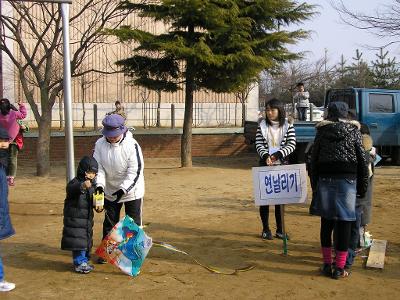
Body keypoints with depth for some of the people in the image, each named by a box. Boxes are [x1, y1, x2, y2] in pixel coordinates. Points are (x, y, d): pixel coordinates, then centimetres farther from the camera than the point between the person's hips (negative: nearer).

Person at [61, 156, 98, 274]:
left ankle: (84, 261, 30)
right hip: (75, 218, -8)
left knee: (86, 240, 16)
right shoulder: (75, 183, -16)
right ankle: (79, 263, 5)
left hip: (87, 218, 8)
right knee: (78, 241, -6)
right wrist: (82, 186, -60)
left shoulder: (93, 185, 8)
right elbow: (71, 189, -40)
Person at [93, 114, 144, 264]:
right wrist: (99, 184, -23)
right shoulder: (100, 144, -10)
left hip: (131, 191, -4)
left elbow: (135, 170, -22)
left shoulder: (131, 145, -22)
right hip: (110, 191, 4)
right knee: (109, 222, 17)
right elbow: (98, 167, -6)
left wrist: (123, 189, -29)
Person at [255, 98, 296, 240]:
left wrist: (277, 154, -22)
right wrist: (265, 156, -23)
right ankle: (265, 229, 15)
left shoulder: (288, 126, 0)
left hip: (282, 165, 0)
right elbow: (259, 145, -3)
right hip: (265, 166, 1)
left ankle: (280, 229, 16)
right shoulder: (262, 126, 3)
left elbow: (291, 145, -8)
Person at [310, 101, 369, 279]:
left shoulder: (321, 131, 7)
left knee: (326, 222, 10)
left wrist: (315, 183, 14)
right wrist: (363, 186, 7)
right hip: (347, 179, -2)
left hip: (325, 179, 2)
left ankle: (327, 265, 16)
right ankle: (339, 268, 5)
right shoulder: (353, 130, 3)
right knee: (344, 223, 2)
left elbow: (314, 159, 7)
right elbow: (362, 160, 1)